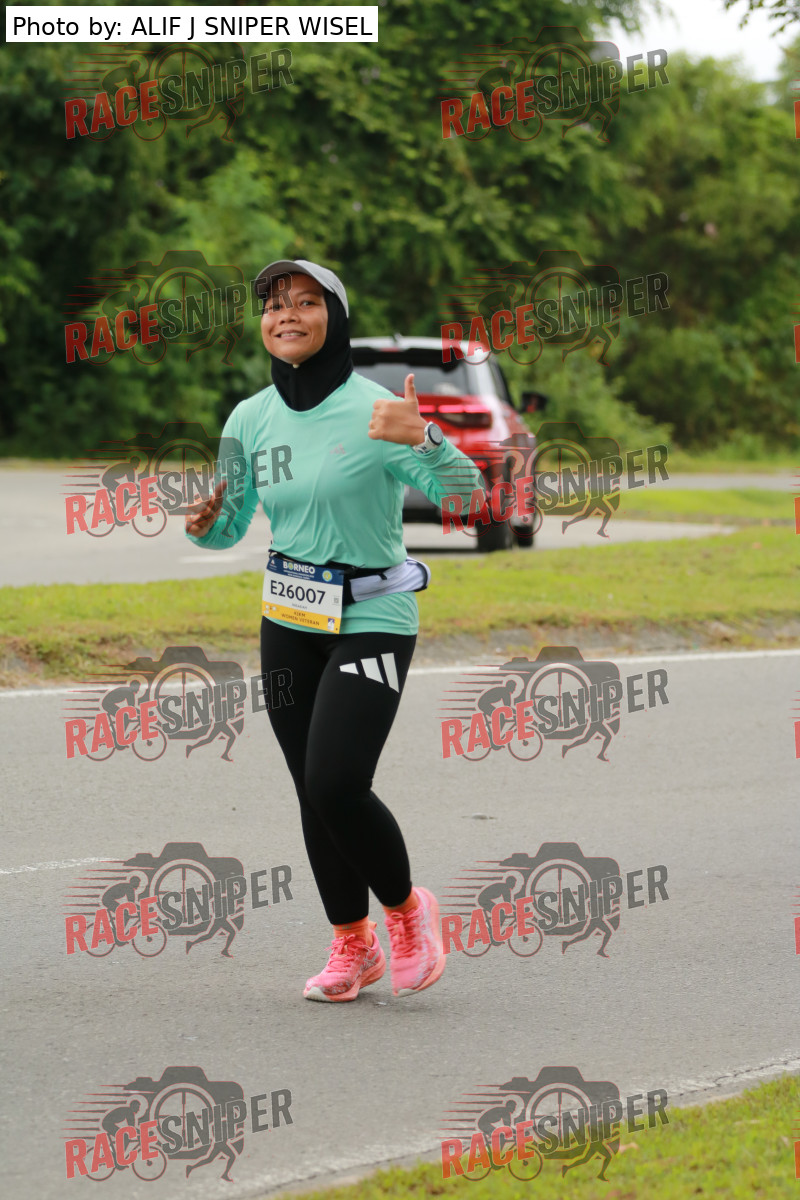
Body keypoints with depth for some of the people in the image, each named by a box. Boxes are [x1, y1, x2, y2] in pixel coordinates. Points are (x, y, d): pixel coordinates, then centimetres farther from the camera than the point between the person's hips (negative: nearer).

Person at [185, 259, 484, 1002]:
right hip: (289, 626, 6)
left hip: (370, 620, -6)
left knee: (336, 785, -18)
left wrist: (423, 441, -39)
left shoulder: (372, 410, -14)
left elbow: (464, 493, -21)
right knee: (313, 793, 8)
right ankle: (352, 946, 24)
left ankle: (406, 911, 8)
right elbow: (228, 527, 14)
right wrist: (203, 522, -9)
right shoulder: (251, 419, 4)